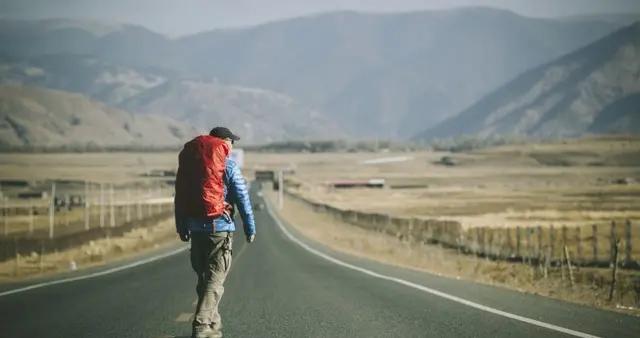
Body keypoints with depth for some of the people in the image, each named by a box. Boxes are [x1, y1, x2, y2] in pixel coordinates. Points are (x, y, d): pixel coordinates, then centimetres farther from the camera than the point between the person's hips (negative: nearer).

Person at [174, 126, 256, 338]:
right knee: (215, 280, -6)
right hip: (219, 227, -5)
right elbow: (242, 199, -4)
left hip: (195, 227, 6)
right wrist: (250, 228, 4)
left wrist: (181, 228, 20)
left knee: (204, 278, 15)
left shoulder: (187, 162, 11)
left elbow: (180, 199, 14)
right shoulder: (228, 165, -4)